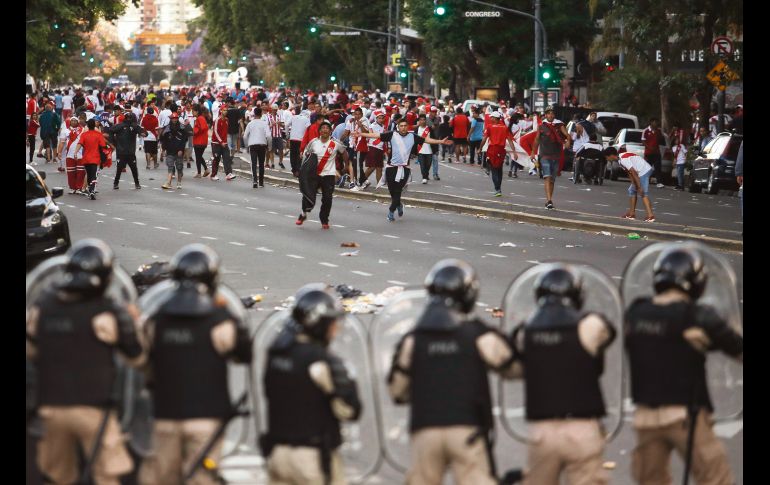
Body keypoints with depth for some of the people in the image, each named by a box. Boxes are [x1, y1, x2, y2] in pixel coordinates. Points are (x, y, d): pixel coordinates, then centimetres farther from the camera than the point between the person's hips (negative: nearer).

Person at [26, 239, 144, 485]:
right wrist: (133, 321, 15)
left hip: (52, 407, 5)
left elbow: (31, 351, 13)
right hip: (93, 408, -5)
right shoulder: (109, 313, -10)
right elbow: (136, 358, 1)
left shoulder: (42, 306, 3)